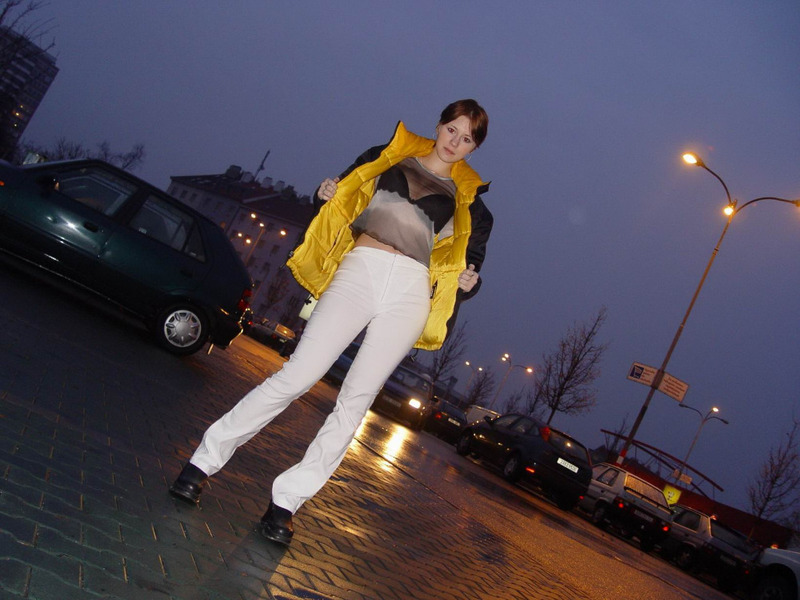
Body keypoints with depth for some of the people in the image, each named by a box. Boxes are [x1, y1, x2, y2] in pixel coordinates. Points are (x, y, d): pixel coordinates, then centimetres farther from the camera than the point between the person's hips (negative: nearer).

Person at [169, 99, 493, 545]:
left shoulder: (466, 195, 20)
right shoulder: (387, 156, 19)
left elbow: (470, 254, 21)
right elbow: (343, 198, 23)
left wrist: (468, 281, 0)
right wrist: (325, 194, 1)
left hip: (411, 291, 1)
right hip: (360, 269, -1)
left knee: (356, 401, -5)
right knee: (297, 375, -12)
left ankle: (287, 501, 2)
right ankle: (206, 459, 1)